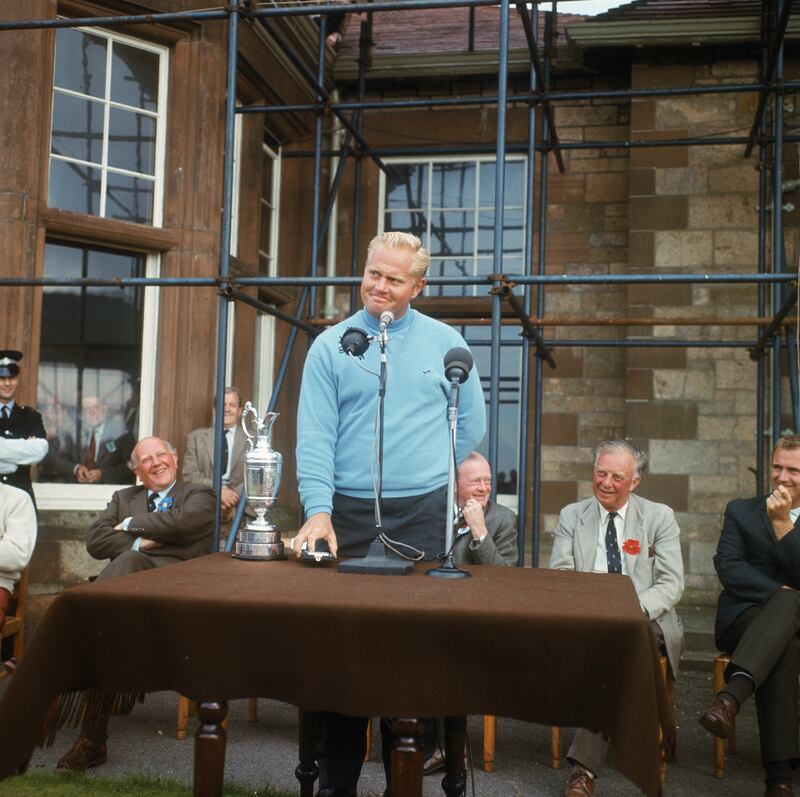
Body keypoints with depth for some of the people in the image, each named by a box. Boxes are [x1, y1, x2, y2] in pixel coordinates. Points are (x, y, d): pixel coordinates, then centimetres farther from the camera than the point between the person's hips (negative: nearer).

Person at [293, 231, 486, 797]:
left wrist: (425, 472, 11)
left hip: (423, 515, 1)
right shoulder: (331, 345, 3)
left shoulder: (445, 342, 6)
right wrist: (319, 510, -18)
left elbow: (472, 423, 13)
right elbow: (315, 435, -6)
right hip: (349, 514, 0)